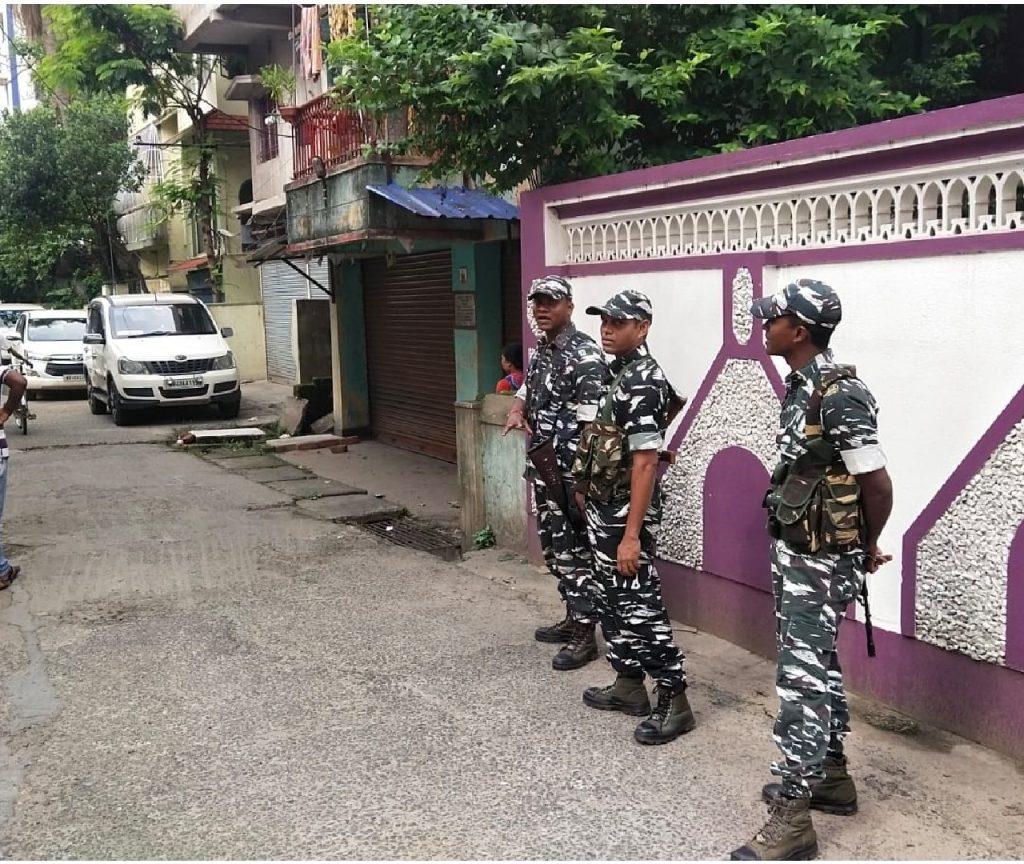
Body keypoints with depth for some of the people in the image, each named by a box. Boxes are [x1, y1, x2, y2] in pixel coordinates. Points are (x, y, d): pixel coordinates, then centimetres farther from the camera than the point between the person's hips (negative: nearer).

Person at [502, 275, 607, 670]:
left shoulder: (585, 355, -17)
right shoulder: (540, 350, 12)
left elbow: (592, 424, -21)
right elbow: (528, 389, 27)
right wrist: (517, 409, 2)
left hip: (570, 471, -9)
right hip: (543, 468, 9)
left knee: (575, 551, -3)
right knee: (553, 547, 16)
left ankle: (585, 635, 6)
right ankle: (573, 618, 30)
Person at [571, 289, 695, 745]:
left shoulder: (641, 383, -21)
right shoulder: (622, 373, 9)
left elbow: (645, 464, -24)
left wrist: (632, 534, -25)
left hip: (626, 514, -10)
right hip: (604, 510, 10)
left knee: (640, 608, -4)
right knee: (610, 602, 17)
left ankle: (674, 701, 6)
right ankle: (629, 685, 29)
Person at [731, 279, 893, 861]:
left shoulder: (840, 395, -22)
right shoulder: (804, 387, 7)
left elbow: (878, 484, -19)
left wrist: (867, 549, -3)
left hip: (820, 561, -10)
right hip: (798, 553, 10)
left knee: (803, 677, -5)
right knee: (818, 666, 20)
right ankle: (832, 775, 36)